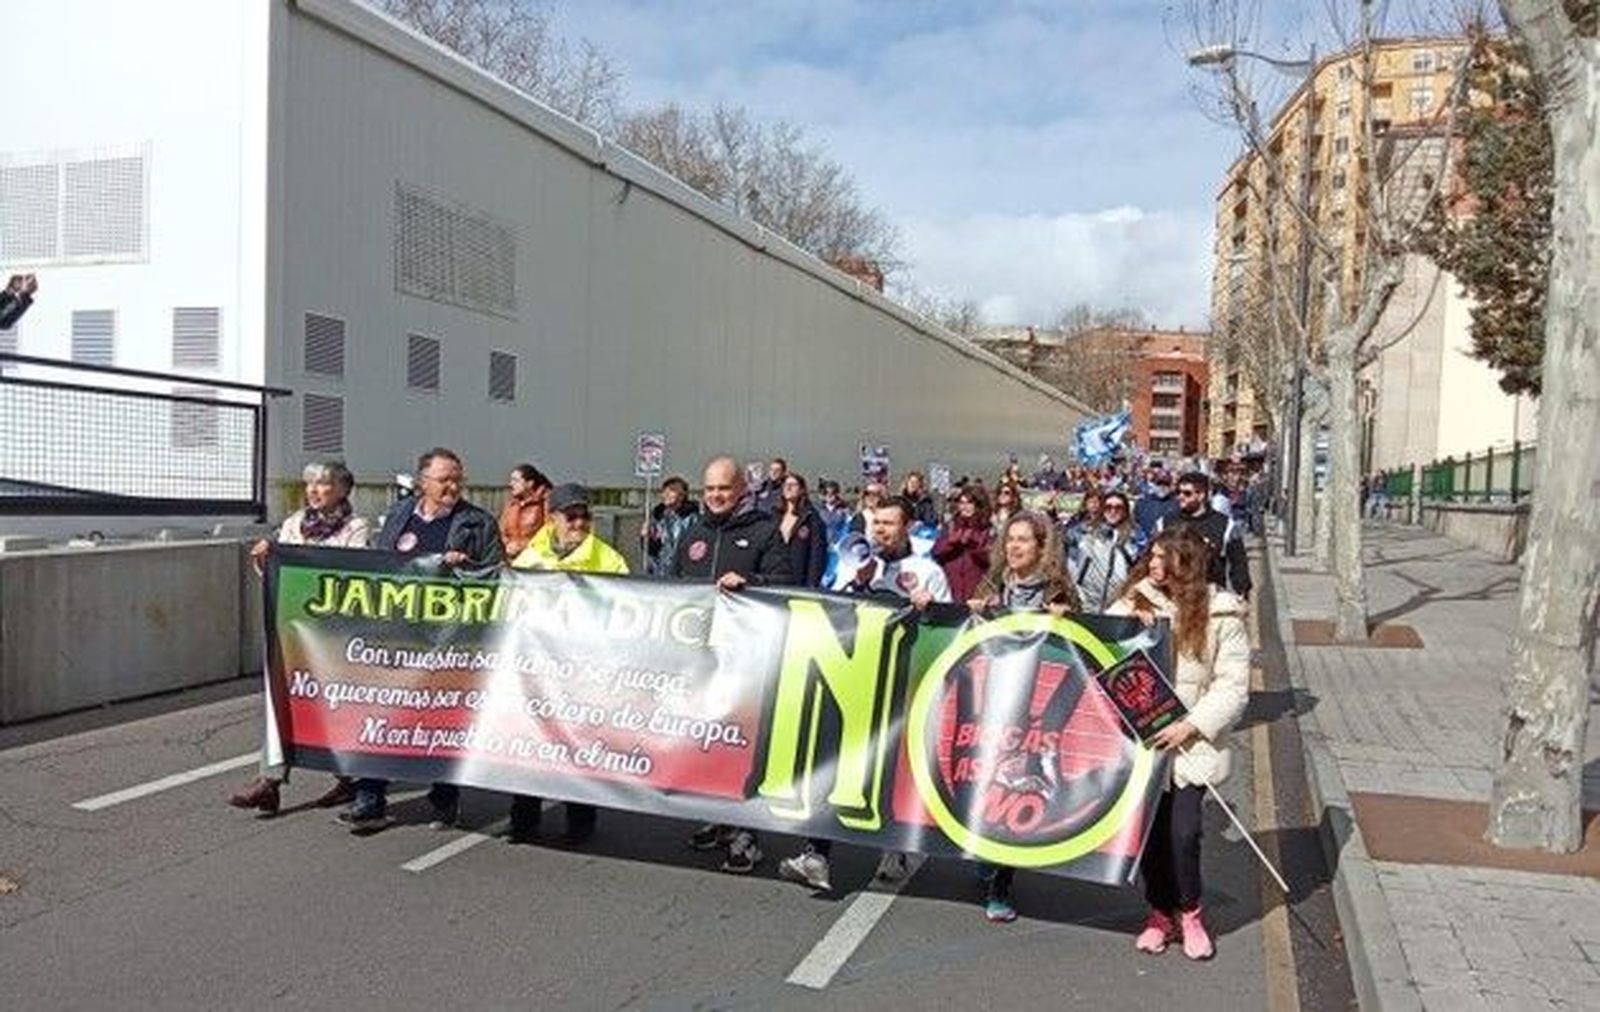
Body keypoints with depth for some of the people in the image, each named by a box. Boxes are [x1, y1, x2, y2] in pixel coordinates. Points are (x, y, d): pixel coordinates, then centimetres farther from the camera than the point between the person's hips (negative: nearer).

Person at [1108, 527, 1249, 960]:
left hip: (1192, 742, -3)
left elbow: (1233, 685, -6)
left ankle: (1189, 912, 17)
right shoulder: (1135, 602, 3)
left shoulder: (1221, 615, -6)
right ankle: (1160, 912, 27)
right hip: (1139, 737, 3)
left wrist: (1191, 725, -15)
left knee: (1182, 831, -8)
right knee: (1147, 829, 7)